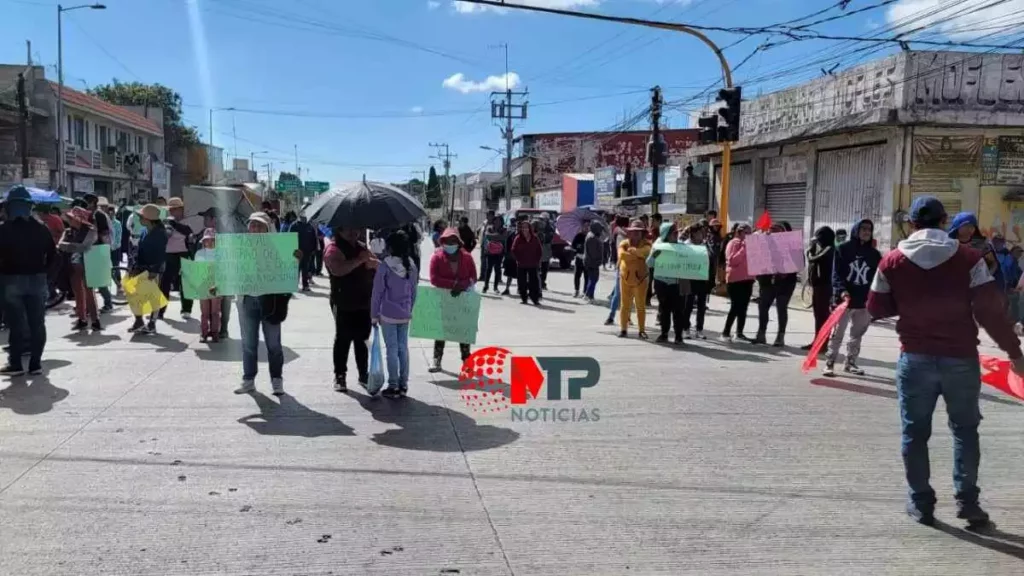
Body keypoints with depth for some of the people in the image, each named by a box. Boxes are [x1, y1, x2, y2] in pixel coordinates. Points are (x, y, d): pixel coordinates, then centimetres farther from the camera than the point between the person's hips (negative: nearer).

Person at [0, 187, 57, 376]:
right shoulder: (41, 228, 2)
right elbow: (52, 253, 2)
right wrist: (42, 270, 9)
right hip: (37, 279, 2)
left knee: (16, 323, 3)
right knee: (37, 323, 5)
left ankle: (16, 363, 5)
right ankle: (35, 363, 7)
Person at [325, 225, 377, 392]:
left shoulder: (362, 247, 14)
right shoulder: (334, 249, -10)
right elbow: (338, 269, -29)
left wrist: (372, 261, -9)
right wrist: (359, 260, -28)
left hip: (364, 303, 6)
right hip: (344, 305, -6)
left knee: (362, 339, 14)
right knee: (343, 339, 1)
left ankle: (364, 373, 24)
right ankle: (339, 376, 11)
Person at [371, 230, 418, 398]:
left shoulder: (385, 267, -14)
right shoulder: (412, 266, 0)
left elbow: (377, 293, -10)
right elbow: (413, 292, 8)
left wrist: (374, 315, -1)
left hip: (388, 314, -4)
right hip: (405, 314, 4)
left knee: (392, 349, 2)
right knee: (403, 348, 11)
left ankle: (393, 387, 7)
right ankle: (403, 385, 17)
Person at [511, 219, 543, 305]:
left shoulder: (535, 238, 2)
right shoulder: (518, 238, -1)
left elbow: (540, 250, 8)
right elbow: (514, 250, 2)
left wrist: (538, 260, 0)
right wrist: (518, 259, -5)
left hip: (533, 265, 0)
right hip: (521, 265, 0)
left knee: (534, 282, -5)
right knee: (522, 282, 5)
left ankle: (535, 299, -2)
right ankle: (524, 299, 15)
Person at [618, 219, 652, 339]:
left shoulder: (646, 244, -2)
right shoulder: (624, 243, 0)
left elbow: (644, 251, -25)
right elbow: (622, 254, -19)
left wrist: (631, 249, -12)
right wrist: (637, 255, -16)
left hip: (640, 278, -1)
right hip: (625, 277, 1)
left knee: (641, 306, 3)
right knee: (624, 305, 5)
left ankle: (641, 330, 9)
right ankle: (623, 329, 13)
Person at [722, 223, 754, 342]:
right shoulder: (733, 243, -7)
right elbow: (732, 261, -19)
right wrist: (743, 248, -20)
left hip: (747, 279, 7)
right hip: (735, 280, -7)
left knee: (743, 307, 8)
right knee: (735, 307, -9)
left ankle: (739, 333, 13)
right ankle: (726, 332, -3)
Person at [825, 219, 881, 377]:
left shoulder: (874, 254, 7)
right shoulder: (843, 249, -2)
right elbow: (836, 273, -8)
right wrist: (841, 291, -24)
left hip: (864, 302, 4)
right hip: (844, 300, -4)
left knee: (857, 335, 12)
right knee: (837, 334, 1)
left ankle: (850, 363, 24)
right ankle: (830, 363, 7)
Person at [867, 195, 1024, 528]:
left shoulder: (892, 261, -2)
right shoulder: (969, 258, -6)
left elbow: (876, 309, 4)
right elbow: (990, 311, -9)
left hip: (915, 357, 0)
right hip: (961, 357, 0)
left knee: (915, 432, 10)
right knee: (965, 429, 14)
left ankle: (920, 502, 14)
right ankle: (967, 501, 12)